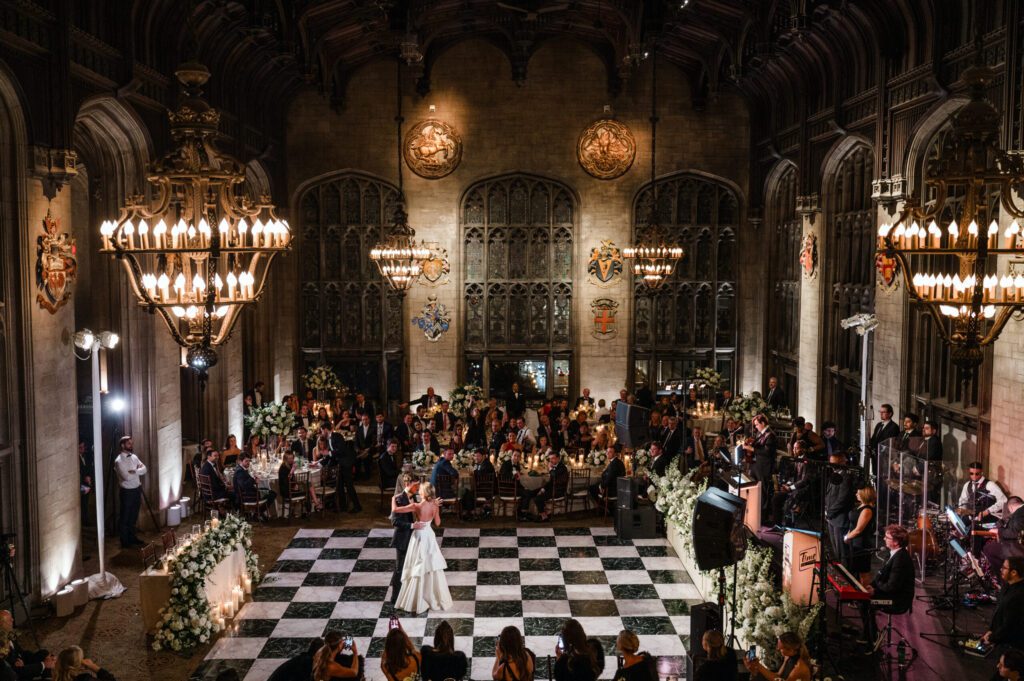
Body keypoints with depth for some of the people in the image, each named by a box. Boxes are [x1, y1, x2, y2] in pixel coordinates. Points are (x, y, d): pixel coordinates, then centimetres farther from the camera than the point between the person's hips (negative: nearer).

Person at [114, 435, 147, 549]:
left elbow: (144, 469, 0)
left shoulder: (134, 457, 7)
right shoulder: (119, 460, -17)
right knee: (125, 517, 3)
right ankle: (125, 542, 11)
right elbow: (127, 477, -26)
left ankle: (132, 537, 29)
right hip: (127, 491, -7)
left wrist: (134, 471, -17)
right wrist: (138, 471, -12)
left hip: (137, 489, 7)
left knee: (134, 516, 17)